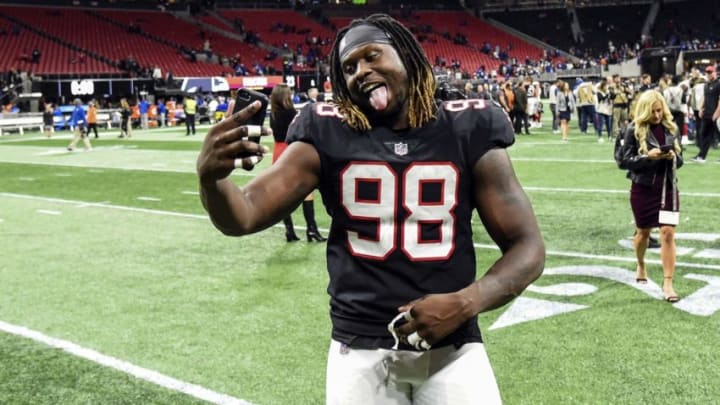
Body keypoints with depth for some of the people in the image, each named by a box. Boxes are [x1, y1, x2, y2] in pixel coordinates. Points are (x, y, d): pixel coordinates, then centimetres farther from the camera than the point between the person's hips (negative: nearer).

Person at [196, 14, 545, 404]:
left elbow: (527, 247, 0)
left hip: (451, 347, 0)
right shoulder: (327, 135, -1)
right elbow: (243, 217, -7)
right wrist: (210, 177, -29)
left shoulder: (467, 130, -2)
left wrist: (465, 304, -16)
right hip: (360, 348, 1)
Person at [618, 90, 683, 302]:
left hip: (668, 187, 2)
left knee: (668, 233, -8)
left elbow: (680, 160, 8)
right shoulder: (634, 129, -7)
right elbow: (625, 160, -8)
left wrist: (673, 156, -15)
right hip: (643, 187, -2)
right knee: (643, 231, 15)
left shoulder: (670, 127, 3)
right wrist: (648, 156, -23)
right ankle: (641, 265, 44)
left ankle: (668, 283, -6)